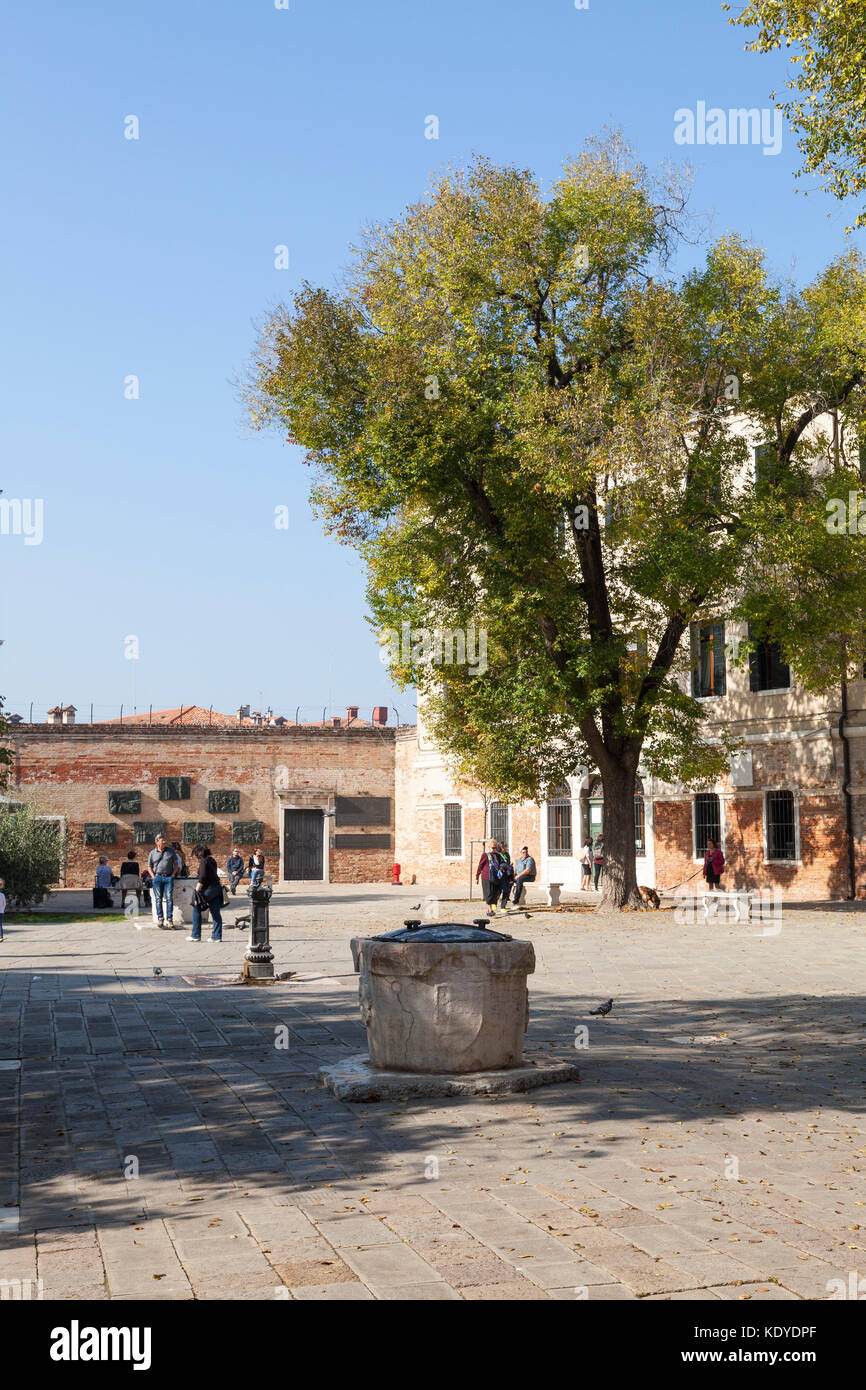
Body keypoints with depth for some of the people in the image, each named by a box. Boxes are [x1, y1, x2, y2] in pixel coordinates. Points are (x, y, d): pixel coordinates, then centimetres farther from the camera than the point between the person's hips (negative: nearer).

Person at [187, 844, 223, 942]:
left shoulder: (203, 861, -11)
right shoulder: (212, 860, 15)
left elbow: (203, 877, -18)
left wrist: (197, 890, -14)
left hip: (208, 889, -8)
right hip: (217, 887, 8)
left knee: (196, 910, 5)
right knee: (215, 912, 8)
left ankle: (196, 935, 6)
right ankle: (217, 936, 7)